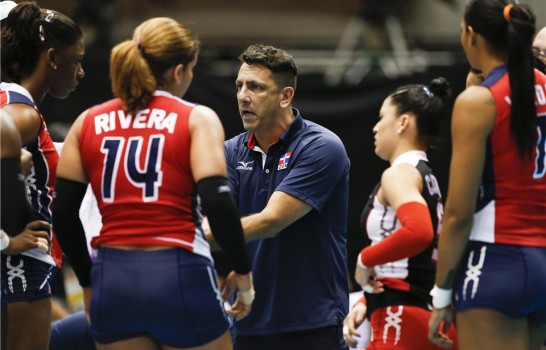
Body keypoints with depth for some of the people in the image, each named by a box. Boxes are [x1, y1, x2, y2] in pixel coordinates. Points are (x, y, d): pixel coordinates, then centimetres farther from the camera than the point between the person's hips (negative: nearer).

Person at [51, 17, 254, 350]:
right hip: (180, 278, -4)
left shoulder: (88, 123, 10)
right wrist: (243, 272, -2)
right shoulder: (197, 119, -2)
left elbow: (63, 212, 7)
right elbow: (216, 201, -14)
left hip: (112, 283, 4)